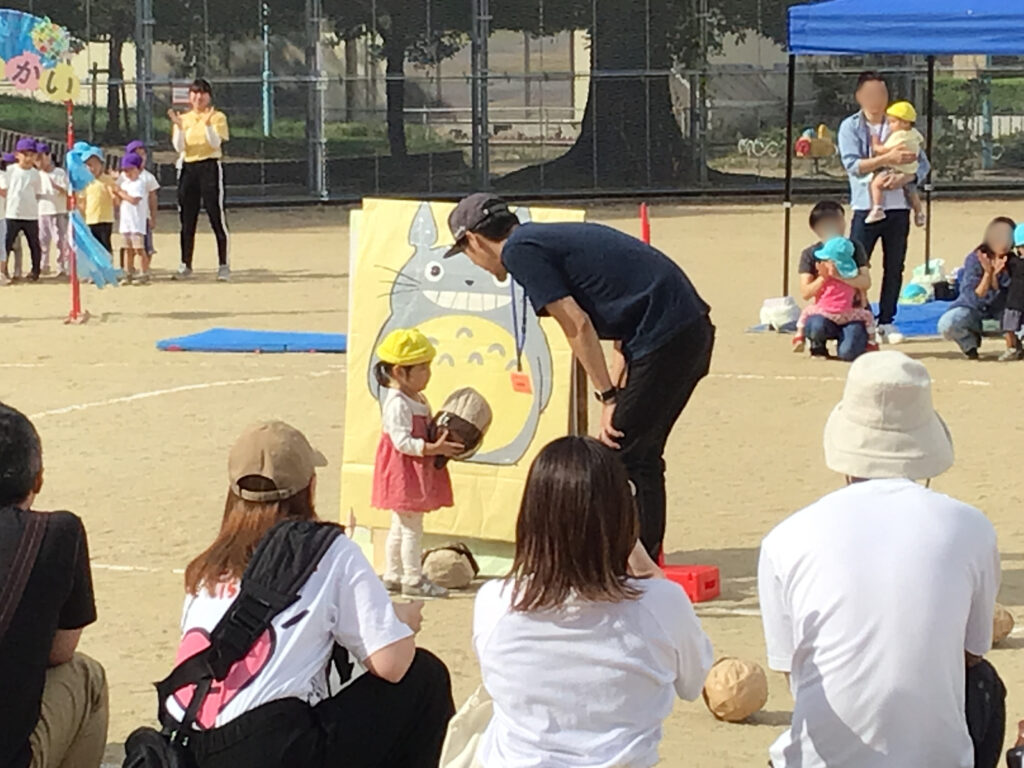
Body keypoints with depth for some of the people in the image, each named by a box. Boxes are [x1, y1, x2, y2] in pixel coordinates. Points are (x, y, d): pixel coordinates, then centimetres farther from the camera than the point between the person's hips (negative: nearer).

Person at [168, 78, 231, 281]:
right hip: (188, 169, 4)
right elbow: (179, 147, 1)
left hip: (210, 167, -4)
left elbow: (216, 143, -11)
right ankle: (185, 266, 12)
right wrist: (179, 127, -13)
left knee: (216, 216, -7)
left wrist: (207, 124, -24)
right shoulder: (184, 118, 12)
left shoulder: (217, 117, 3)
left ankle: (223, 266, -3)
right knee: (187, 219, 5)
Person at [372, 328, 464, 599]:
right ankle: (412, 579, 1)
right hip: (403, 471, -10)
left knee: (401, 525, 16)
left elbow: (426, 432, 20)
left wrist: (443, 442, 4)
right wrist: (434, 449, -29)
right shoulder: (397, 403, -20)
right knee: (411, 525, -5)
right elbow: (402, 442, -25)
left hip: (418, 471, 10)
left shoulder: (418, 399, 12)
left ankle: (393, 575, 24)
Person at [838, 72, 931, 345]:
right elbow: (853, 165, -12)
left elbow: (923, 164, 6)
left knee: (894, 266, 6)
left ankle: (886, 322, 15)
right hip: (866, 206, -3)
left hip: (898, 205, 3)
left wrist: (905, 177, -14)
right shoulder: (850, 127, 1)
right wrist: (888, 158, -22)